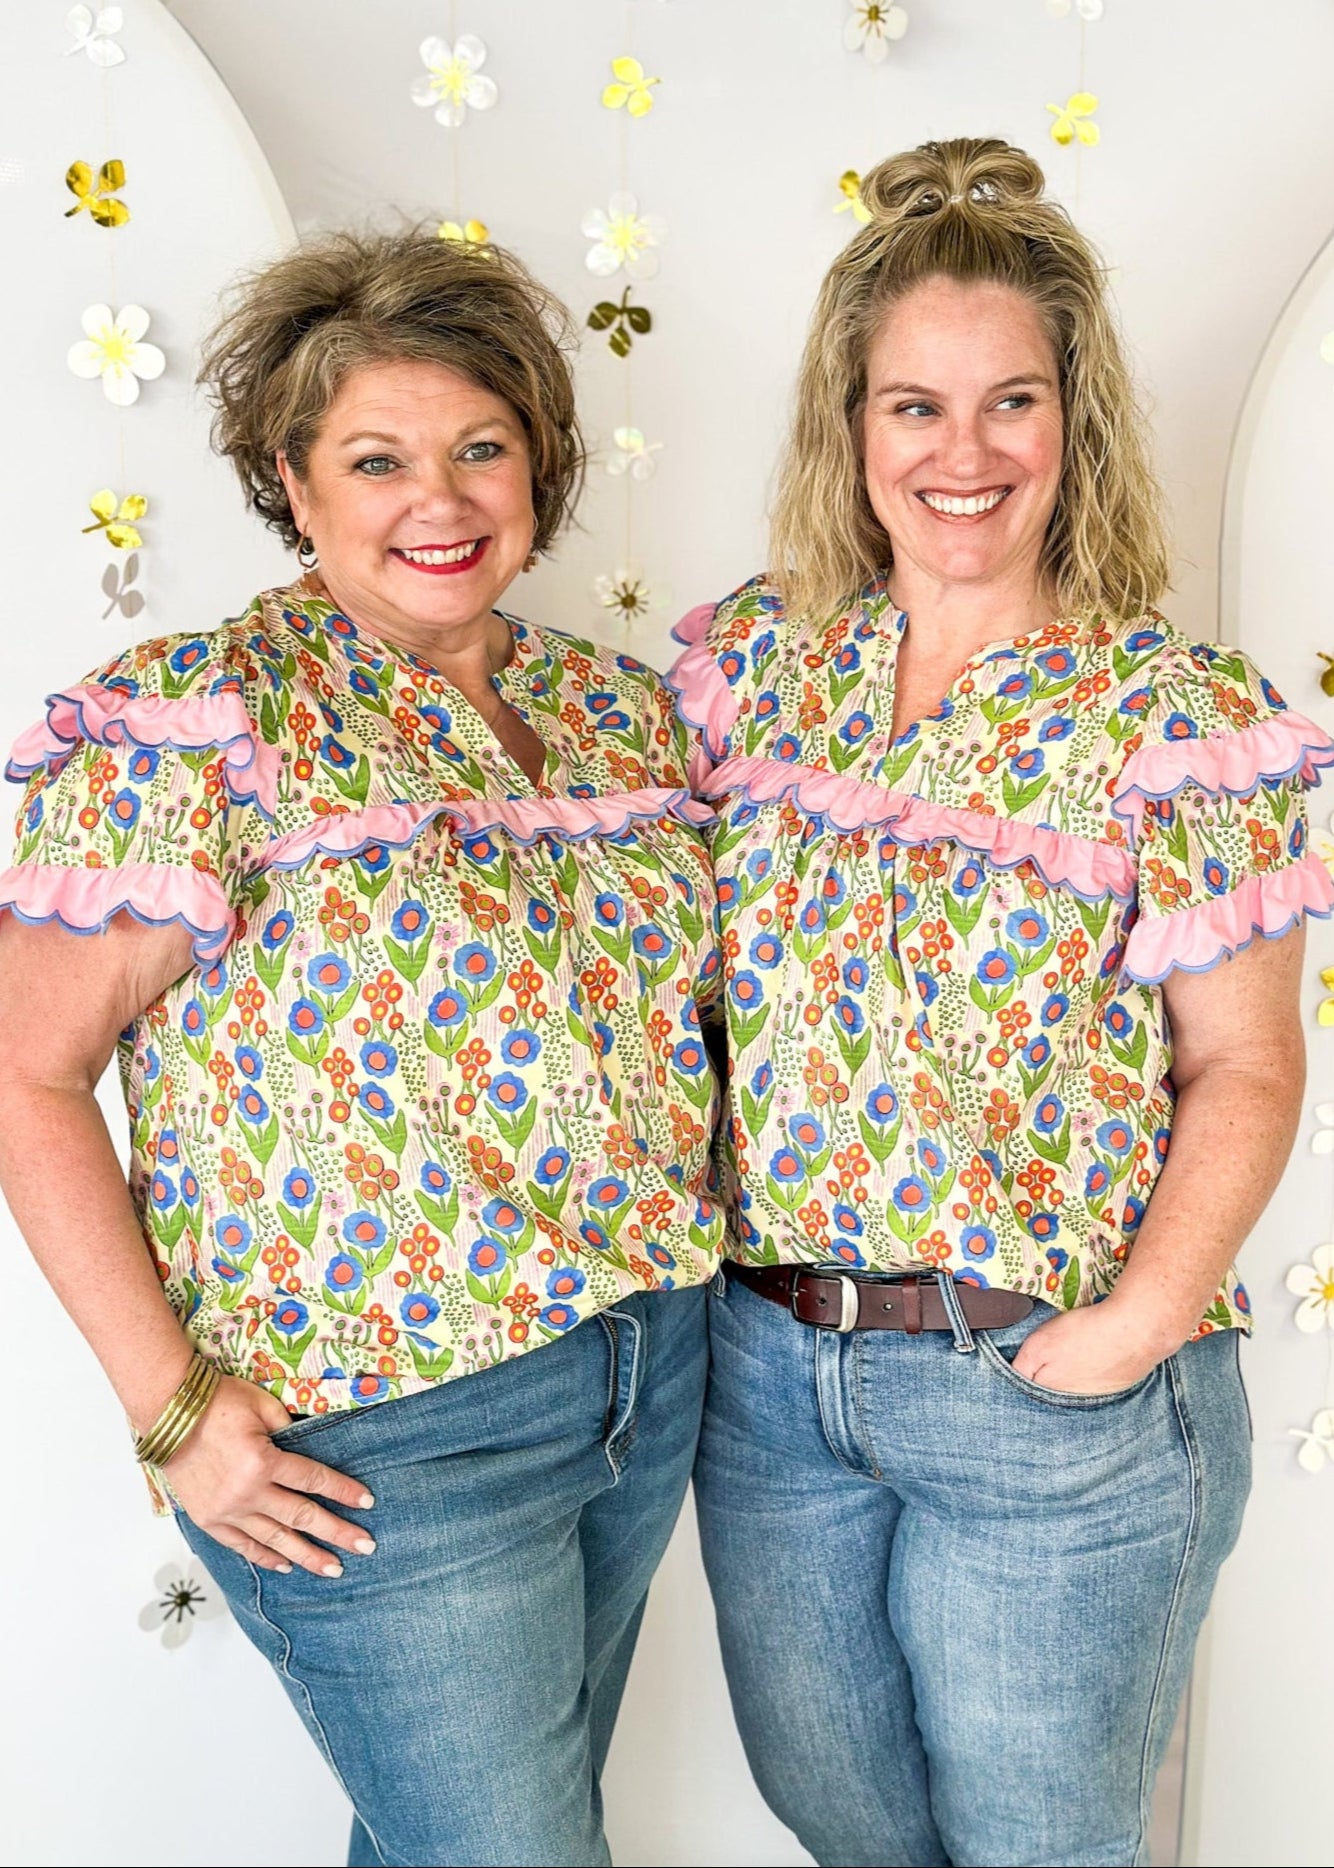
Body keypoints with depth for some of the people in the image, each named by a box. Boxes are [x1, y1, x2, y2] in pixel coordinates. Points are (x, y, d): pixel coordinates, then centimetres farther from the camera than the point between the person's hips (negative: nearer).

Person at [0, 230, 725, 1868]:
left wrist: (680, 1253, 6)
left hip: (654, 1374, 6)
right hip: (385, 1438, -6)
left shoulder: (619, 705, 4)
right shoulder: (202, 723, -15)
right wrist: (174, 1410, -16)